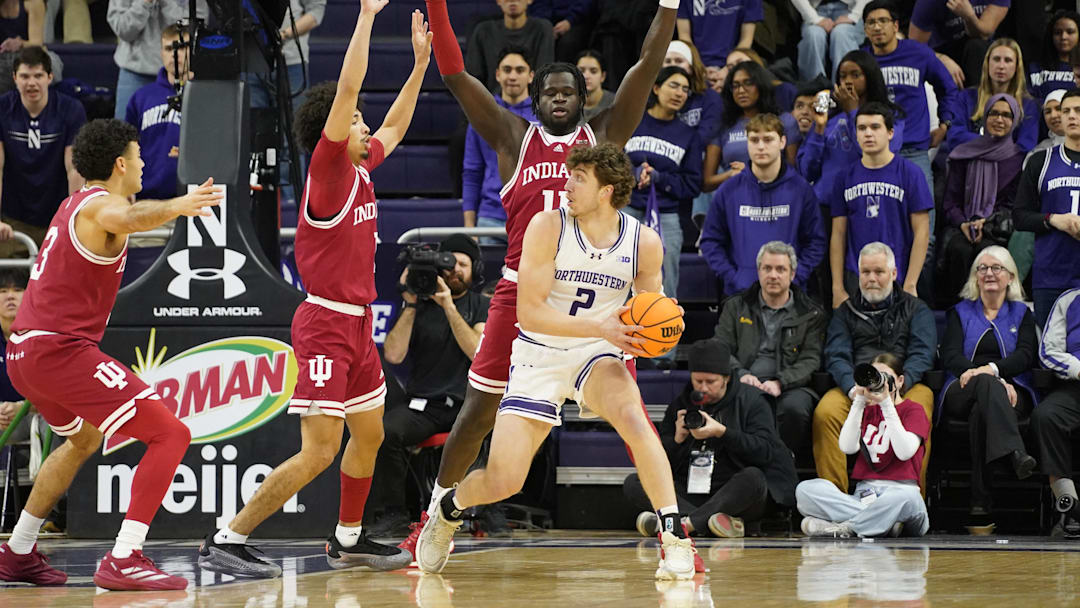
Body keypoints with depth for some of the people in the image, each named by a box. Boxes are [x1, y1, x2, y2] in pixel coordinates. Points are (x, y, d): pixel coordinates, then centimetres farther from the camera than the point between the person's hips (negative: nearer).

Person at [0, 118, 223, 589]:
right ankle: (123, 562, -22)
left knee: (85, 438, 35)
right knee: (171, 433, -12)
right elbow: (126, 218, -39)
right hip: (61, 351, -10)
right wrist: (176, 207, -57)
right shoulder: (99, 205, -11)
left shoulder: (74, 203, 19)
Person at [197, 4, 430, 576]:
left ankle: (348, 539, 33)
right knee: (317, 452, -11)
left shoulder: (360, 169, 10)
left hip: (356, 324, 9)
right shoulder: (327, 170, -13)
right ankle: (226, 541, -10)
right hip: (327, 323, -9)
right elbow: (347, 89, -22)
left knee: (369, 435, 19)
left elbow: (392, 130, 30)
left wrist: (420, 63, 28)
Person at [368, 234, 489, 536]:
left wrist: (449, 307, -15)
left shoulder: (481, 306, 10)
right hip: (422, 405, 0)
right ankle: (394, 513, -18)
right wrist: (410, 305, -6)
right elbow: (393, 355, -2)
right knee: (386, 430, -31)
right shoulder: (419, 304, 10)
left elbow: (480, 353, -8)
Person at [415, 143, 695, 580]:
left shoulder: (644, 243, -8)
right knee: (502, 483, -6)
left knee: (632, 417, -34)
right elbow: (530, 313, -18)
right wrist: (601, 326, -28)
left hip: (595, 355, 1)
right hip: (539, 357, -1)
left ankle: (674, 536, -26)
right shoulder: (548, 226, -15)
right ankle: (449, 508, 31)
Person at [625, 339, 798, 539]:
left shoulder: (750, 399, 5)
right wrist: (677, 440, -9)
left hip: (733, 497, -4)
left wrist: (722, 432, -17)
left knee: (753, 477, -35)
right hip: (688, 495, 4)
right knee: (633, 483, -17)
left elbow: (765, 451, -9)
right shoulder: (680, 404, 15)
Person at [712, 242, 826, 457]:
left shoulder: (811, 314, 14)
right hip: (744, 384, 1)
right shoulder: (736, 307, 20)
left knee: (794, 407, -37)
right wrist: (741, 374, -10)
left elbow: (811, 360, 5)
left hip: (790, 385, -1)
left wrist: (779, 382, -14)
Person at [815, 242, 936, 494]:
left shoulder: (916, 309, 18)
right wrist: (852, 387, -14)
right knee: (825, 413, -31)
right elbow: (837, 357, 8)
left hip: (906, 385, -1)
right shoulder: (846, 311, 22)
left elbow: (921, 354, 3)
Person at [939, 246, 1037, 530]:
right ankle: (1015, 454, -67)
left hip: (1012, 392, 1)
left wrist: (991, 369, -20)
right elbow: (950, 356, 4)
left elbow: (1025, 356, 3)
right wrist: (994, 380, -15)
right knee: (986, 384, -40)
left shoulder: (1022, 314, 23)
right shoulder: (960, 312, 23)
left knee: (980, 411, -38)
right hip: (962, 393, -1)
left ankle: (981, 504, -54)